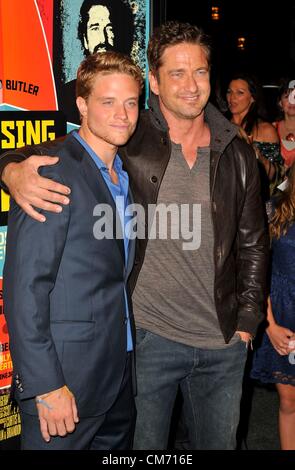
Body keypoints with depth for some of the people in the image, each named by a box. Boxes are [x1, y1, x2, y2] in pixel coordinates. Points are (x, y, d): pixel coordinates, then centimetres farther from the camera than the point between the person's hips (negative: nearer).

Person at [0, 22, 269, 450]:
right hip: (148, 335, -3)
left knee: (219, 442, 20)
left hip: (224, 342, 3)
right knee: (144, 447, 13)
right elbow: (42, 154, -6)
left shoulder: (238, 154, 2)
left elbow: (252, 243, 10)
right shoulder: (129, 141, -7)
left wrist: (248, 318, 6)